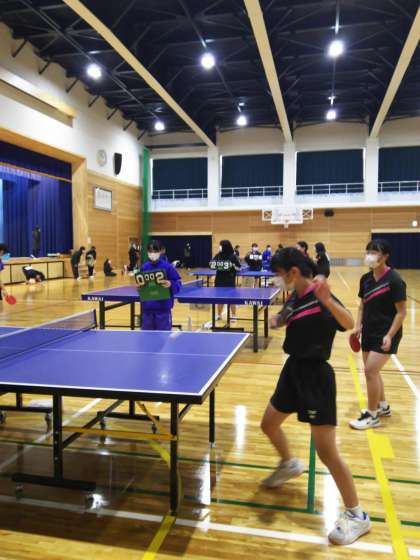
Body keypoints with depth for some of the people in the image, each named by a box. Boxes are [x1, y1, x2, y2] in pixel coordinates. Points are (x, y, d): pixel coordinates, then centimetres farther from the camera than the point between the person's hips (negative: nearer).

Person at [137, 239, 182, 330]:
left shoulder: (168, 267, -7)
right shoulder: (144, 267, 5)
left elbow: (178, 283, -7)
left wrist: (170, 284, -26)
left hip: (163, 307, -4)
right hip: (147, 308, 4)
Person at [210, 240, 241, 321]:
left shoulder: (233, 256, -10)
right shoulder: (218, 255, 3)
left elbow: (239, 267, -8)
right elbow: (212, 265, 10)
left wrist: (232, 266, -23)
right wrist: (213, 264, -11)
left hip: (230, 280, -4)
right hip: (219, 279, 4)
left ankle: (234, 315, 16)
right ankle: (219, 315, 24)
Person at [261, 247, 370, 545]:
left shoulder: (318, 297, -20)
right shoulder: (295, 298, 4)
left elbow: (349, 324, -37)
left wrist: (328, 300, -53)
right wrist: (278, 321, 3)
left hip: (316, 376, -9)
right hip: (294, 370, 9)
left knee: (326, 451, -6)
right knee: (269, 424, 21)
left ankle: (357, 516, 13)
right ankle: (290, 464, 51)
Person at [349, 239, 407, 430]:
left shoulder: (394, 280, -17)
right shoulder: (365, 279, 2)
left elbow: (401, 312, -15)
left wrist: (389, 335, -22)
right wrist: (358, 326, -2)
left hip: (386, 334, -7)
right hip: (369, 332, 7)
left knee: (370, 371, -9)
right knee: (371, 371, 15)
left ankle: (372, 416, 7)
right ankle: (383, 406, 36)